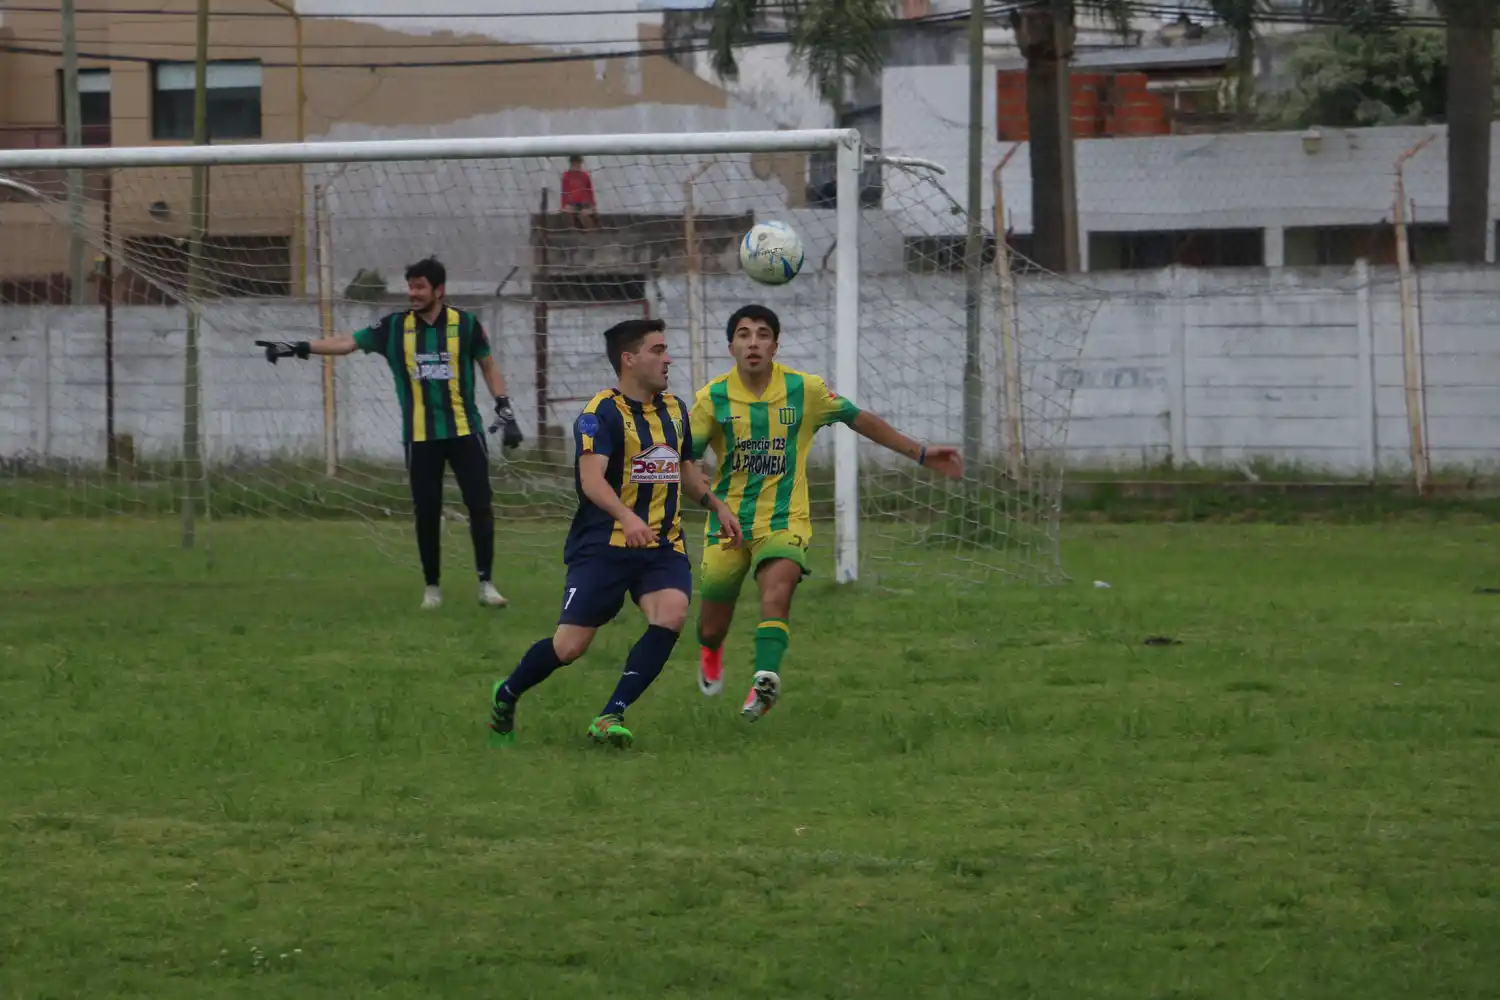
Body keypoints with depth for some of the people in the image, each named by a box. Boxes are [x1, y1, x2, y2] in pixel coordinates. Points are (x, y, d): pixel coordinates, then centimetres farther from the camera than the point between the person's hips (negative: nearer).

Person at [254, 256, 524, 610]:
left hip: (464, 431, -1)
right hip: (420, 436, 1)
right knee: (427, 512, 3)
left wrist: (505, 411, -1)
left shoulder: (465, 324, -2)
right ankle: (432, 587, 15)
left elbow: (489, 367, 8)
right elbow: (348, 342, -4)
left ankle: (486, 583, 3)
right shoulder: (394, 327, 0)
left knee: (480, 504, -6)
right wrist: (297, 348, -14)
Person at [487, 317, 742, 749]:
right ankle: (505, 697, 23)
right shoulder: (601, 414, -11)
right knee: (569, 645, -7)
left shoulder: (674, 410, 12)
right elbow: (591, 479, -25)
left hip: (663, 545, 5)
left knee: (671, 615, -24)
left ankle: (610, 717, -19)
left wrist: (717, 507, 21)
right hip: (603, 546, -5)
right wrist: (626, 517, -40)